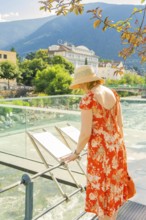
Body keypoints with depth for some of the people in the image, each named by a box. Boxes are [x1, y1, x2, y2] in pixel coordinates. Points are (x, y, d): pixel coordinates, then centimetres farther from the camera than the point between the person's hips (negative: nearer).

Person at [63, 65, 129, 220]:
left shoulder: (87, 99, -18)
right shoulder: (113, 94, 3)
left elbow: (86, 132, -17)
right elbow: (120, 123, 7)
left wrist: (76, 153, -2)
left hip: (99, 149, -7)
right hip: (116, 146, 7)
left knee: (101, 190, 13)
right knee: (113, 186, 24)